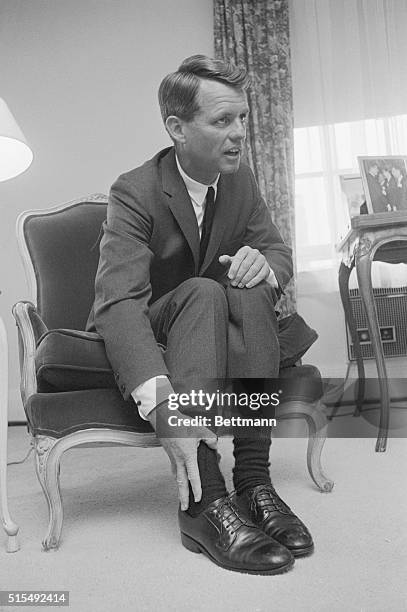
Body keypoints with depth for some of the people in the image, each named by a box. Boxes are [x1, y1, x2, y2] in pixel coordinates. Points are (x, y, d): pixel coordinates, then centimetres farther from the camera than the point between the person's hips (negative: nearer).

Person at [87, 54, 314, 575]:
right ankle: (203, 502, -40)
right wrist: (162, 404, -48)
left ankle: (253, 479, -28)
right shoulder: (135, 192, -20)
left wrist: (264, 263, -25)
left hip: (218, 338, 5)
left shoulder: (241, 181, 0)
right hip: (142, 349, -4)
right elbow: (118, 302, -32)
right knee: (201, 292, -34)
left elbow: (279, 251, 4)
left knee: (252, 287, -26)